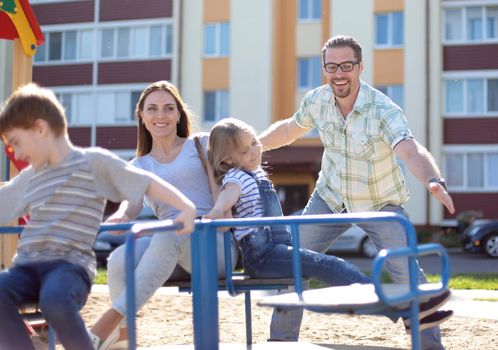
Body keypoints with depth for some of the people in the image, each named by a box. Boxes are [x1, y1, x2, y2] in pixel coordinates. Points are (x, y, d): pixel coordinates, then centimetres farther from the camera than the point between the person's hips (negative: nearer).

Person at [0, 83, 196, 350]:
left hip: (70, 265, -5)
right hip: (27, 267, 6)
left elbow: (147, 182, -1)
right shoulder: (29, 177, 22)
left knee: (54, 300, -38)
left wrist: (186, 207, -14)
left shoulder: (93, 162, 2)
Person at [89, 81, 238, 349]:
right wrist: (120, 217, -23)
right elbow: (130, 205, 3)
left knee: (171, 231, -39)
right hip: (169, 245, 3)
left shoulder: (201, 144, 15)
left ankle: (107, 324, -43)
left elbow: (220, 188, 3)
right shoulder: (138, 166, 21)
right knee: (119, 260, -32)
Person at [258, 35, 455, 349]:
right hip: (331, 197, 4)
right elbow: (290, 128, 8)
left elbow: (412, 151, -47)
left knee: (407, 274, -16)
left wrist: (433, 181, -67)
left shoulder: (384, 110, -29)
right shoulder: (317, 100, -14)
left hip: (381, 204, -4)